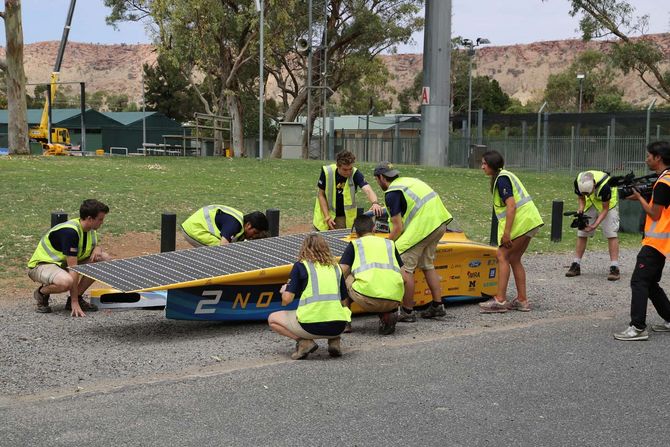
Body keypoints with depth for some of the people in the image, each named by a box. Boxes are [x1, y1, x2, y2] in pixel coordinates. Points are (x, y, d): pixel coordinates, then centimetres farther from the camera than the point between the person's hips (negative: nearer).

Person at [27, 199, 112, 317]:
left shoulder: (90, 230, -3)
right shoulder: (70, 232, -29)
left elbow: (96, 246, 18)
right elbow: (72, 268, -31)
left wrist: (97, 249, -11)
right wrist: (75, 303, -30)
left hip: (62, 264, 8)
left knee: (104, 259, -8)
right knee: (66, 282, -41)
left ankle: (78, 297, 2)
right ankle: (41, 293, -7)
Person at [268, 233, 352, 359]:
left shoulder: (300, 266, 3)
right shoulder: (335, 266, 15)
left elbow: (286, 300, -1)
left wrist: (284, 290, 22)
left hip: (312, 326, -4)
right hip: (338, 327, 4)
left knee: (272, 319, 20)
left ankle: (304, 341, -1)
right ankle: (334, 341, 13)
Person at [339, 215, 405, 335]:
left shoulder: (354, 244, 18)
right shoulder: (390, 243, 26)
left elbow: (341, 273, 9)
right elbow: (404, 278, 23)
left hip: (367, 299, -2)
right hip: (394, 300, 2)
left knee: (344, 280, 27)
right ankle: (388, 314, 11)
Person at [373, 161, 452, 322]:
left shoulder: (391, 193, -4)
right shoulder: (408, 180, 22)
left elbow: (398, 227, -6)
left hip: (423, 226, -9)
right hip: (440, 223, 9)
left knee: (404, 267, -2)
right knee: (427, 264, 21)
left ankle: (407, 312, 1)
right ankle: (437, 306, 23)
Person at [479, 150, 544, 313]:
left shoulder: (501, 179, -11)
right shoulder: (504, 176, 20)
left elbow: (511, 206, -20)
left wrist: (506, 232, -22)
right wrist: (506, 230, 20)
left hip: (520, 221, -10)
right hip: (529, 221, 10)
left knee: (502, 256, -8)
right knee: (514, 259, 13)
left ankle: (500, 300, -11)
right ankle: (522, 300, 15)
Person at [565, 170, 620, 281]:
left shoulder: (604, 185, -40)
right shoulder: (578, 182, -27)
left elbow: (605, 209, -27)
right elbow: (581, 198, -6)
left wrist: (594, 225, -34)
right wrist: (580, 211, -25)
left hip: (608, 202, -5)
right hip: (590, 202, 5)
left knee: (611, 234, -14)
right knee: (581, 233, 2)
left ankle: (614, 267, -14)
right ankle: (576, 265, 8)